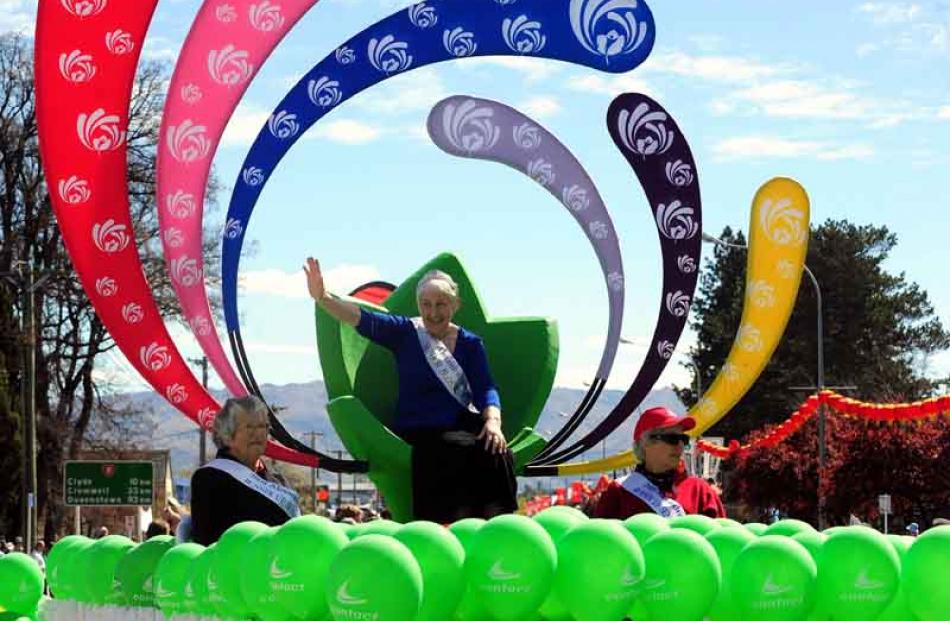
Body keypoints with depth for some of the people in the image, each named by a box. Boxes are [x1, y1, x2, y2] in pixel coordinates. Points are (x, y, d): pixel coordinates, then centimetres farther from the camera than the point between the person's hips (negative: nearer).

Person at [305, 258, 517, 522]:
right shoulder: (405, 333, 7)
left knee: (494, 451, -29)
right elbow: (363, 319, -9)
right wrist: (322, 297, -27)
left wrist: (493, 421, -19)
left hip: (465, 426, 2)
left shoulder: (470, 343, 13)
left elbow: (486, 389, 2)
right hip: (419, 432, -2)